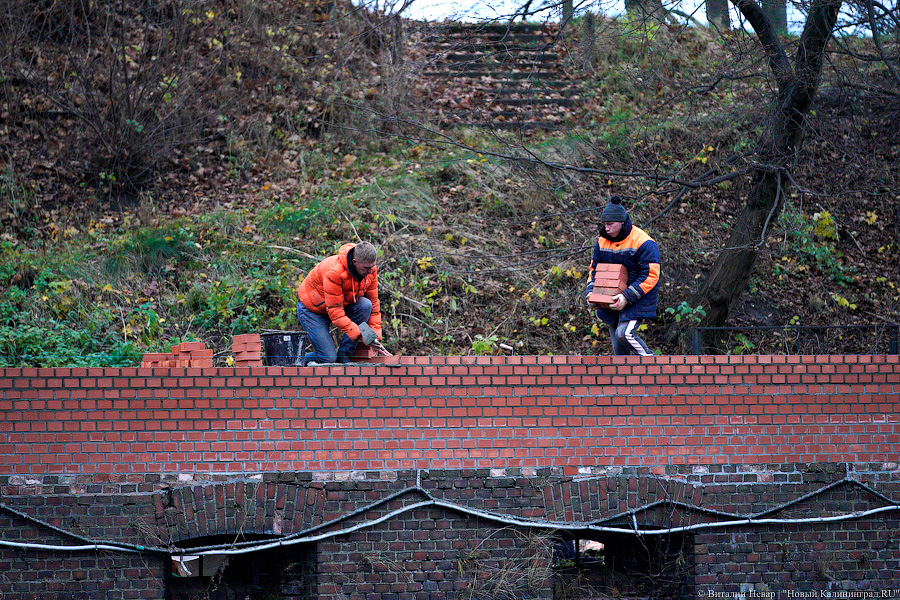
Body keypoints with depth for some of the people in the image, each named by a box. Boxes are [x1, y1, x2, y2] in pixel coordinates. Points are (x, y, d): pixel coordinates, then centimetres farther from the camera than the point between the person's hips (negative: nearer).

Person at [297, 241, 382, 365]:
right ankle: (303, 361, 19)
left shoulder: (370, 269, -15)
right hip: (312, 309, -6)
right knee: (328, 358, -18)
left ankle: (344, 355, -13)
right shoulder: (334, 272, -36)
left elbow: (373, 302, -5)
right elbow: (334, 311, -33)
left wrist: (375, 335, -12)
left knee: (366, 305, -25)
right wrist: (357, 334, -38)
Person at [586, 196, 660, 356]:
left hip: (637, 299, -6)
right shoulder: (602, 241, 4)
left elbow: (650, 276, -18)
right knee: (618, 348, 6)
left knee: (624, 333, -22)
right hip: (612, 299, 7)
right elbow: (594, 269, 15)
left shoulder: (643, 243, -17)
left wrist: (627, 297, -25)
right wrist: (591, 292, -5)